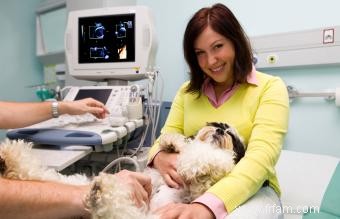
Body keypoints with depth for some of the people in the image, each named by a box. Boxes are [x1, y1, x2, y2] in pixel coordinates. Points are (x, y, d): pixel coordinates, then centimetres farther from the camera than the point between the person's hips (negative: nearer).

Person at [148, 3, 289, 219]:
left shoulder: (270, 87, -4)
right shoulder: (187, 91, 11)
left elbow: (261, 156, -18)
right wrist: (160, 156, -22)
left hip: (251, 191, -3)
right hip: (191, 189, 4)